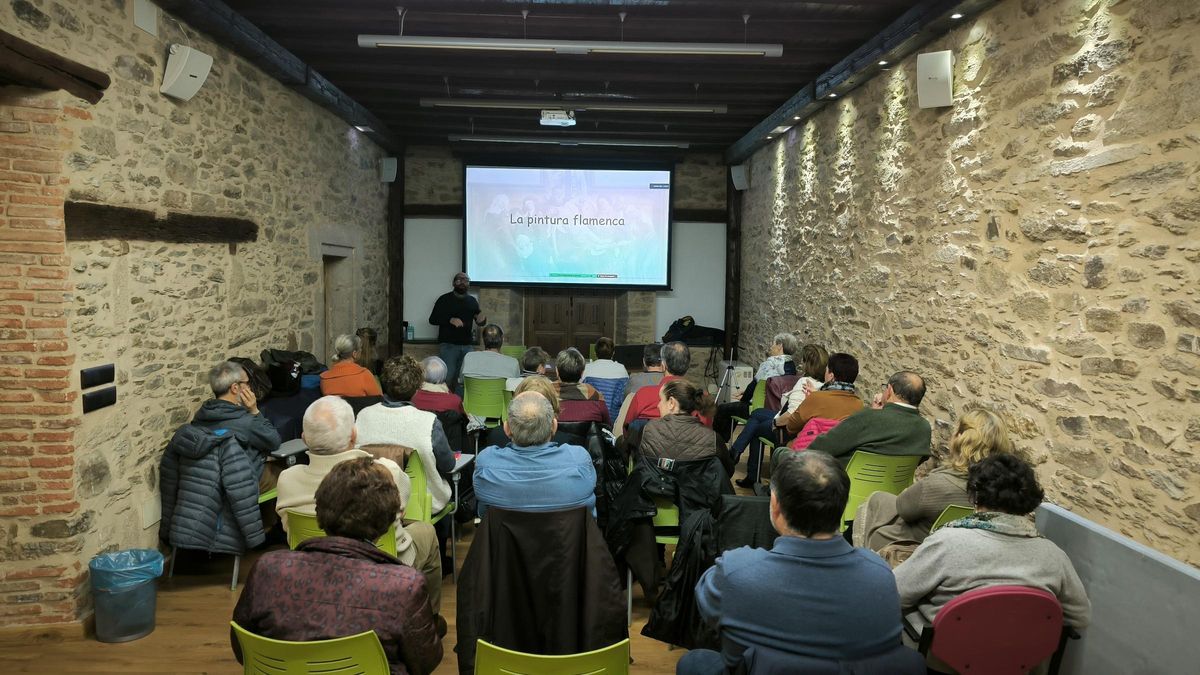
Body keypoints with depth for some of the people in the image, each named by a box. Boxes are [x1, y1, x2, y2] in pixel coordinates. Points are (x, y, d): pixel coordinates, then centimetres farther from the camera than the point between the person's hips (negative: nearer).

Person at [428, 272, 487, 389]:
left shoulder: (472, 301, 14)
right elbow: (432, 319, -3)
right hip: (448, 344, -4)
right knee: (447, 377, -11)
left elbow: (479, 322, 19)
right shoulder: (444, 299, 2)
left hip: (467, 345, 4)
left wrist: (482, 319, -7)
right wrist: (450, 320, -19)